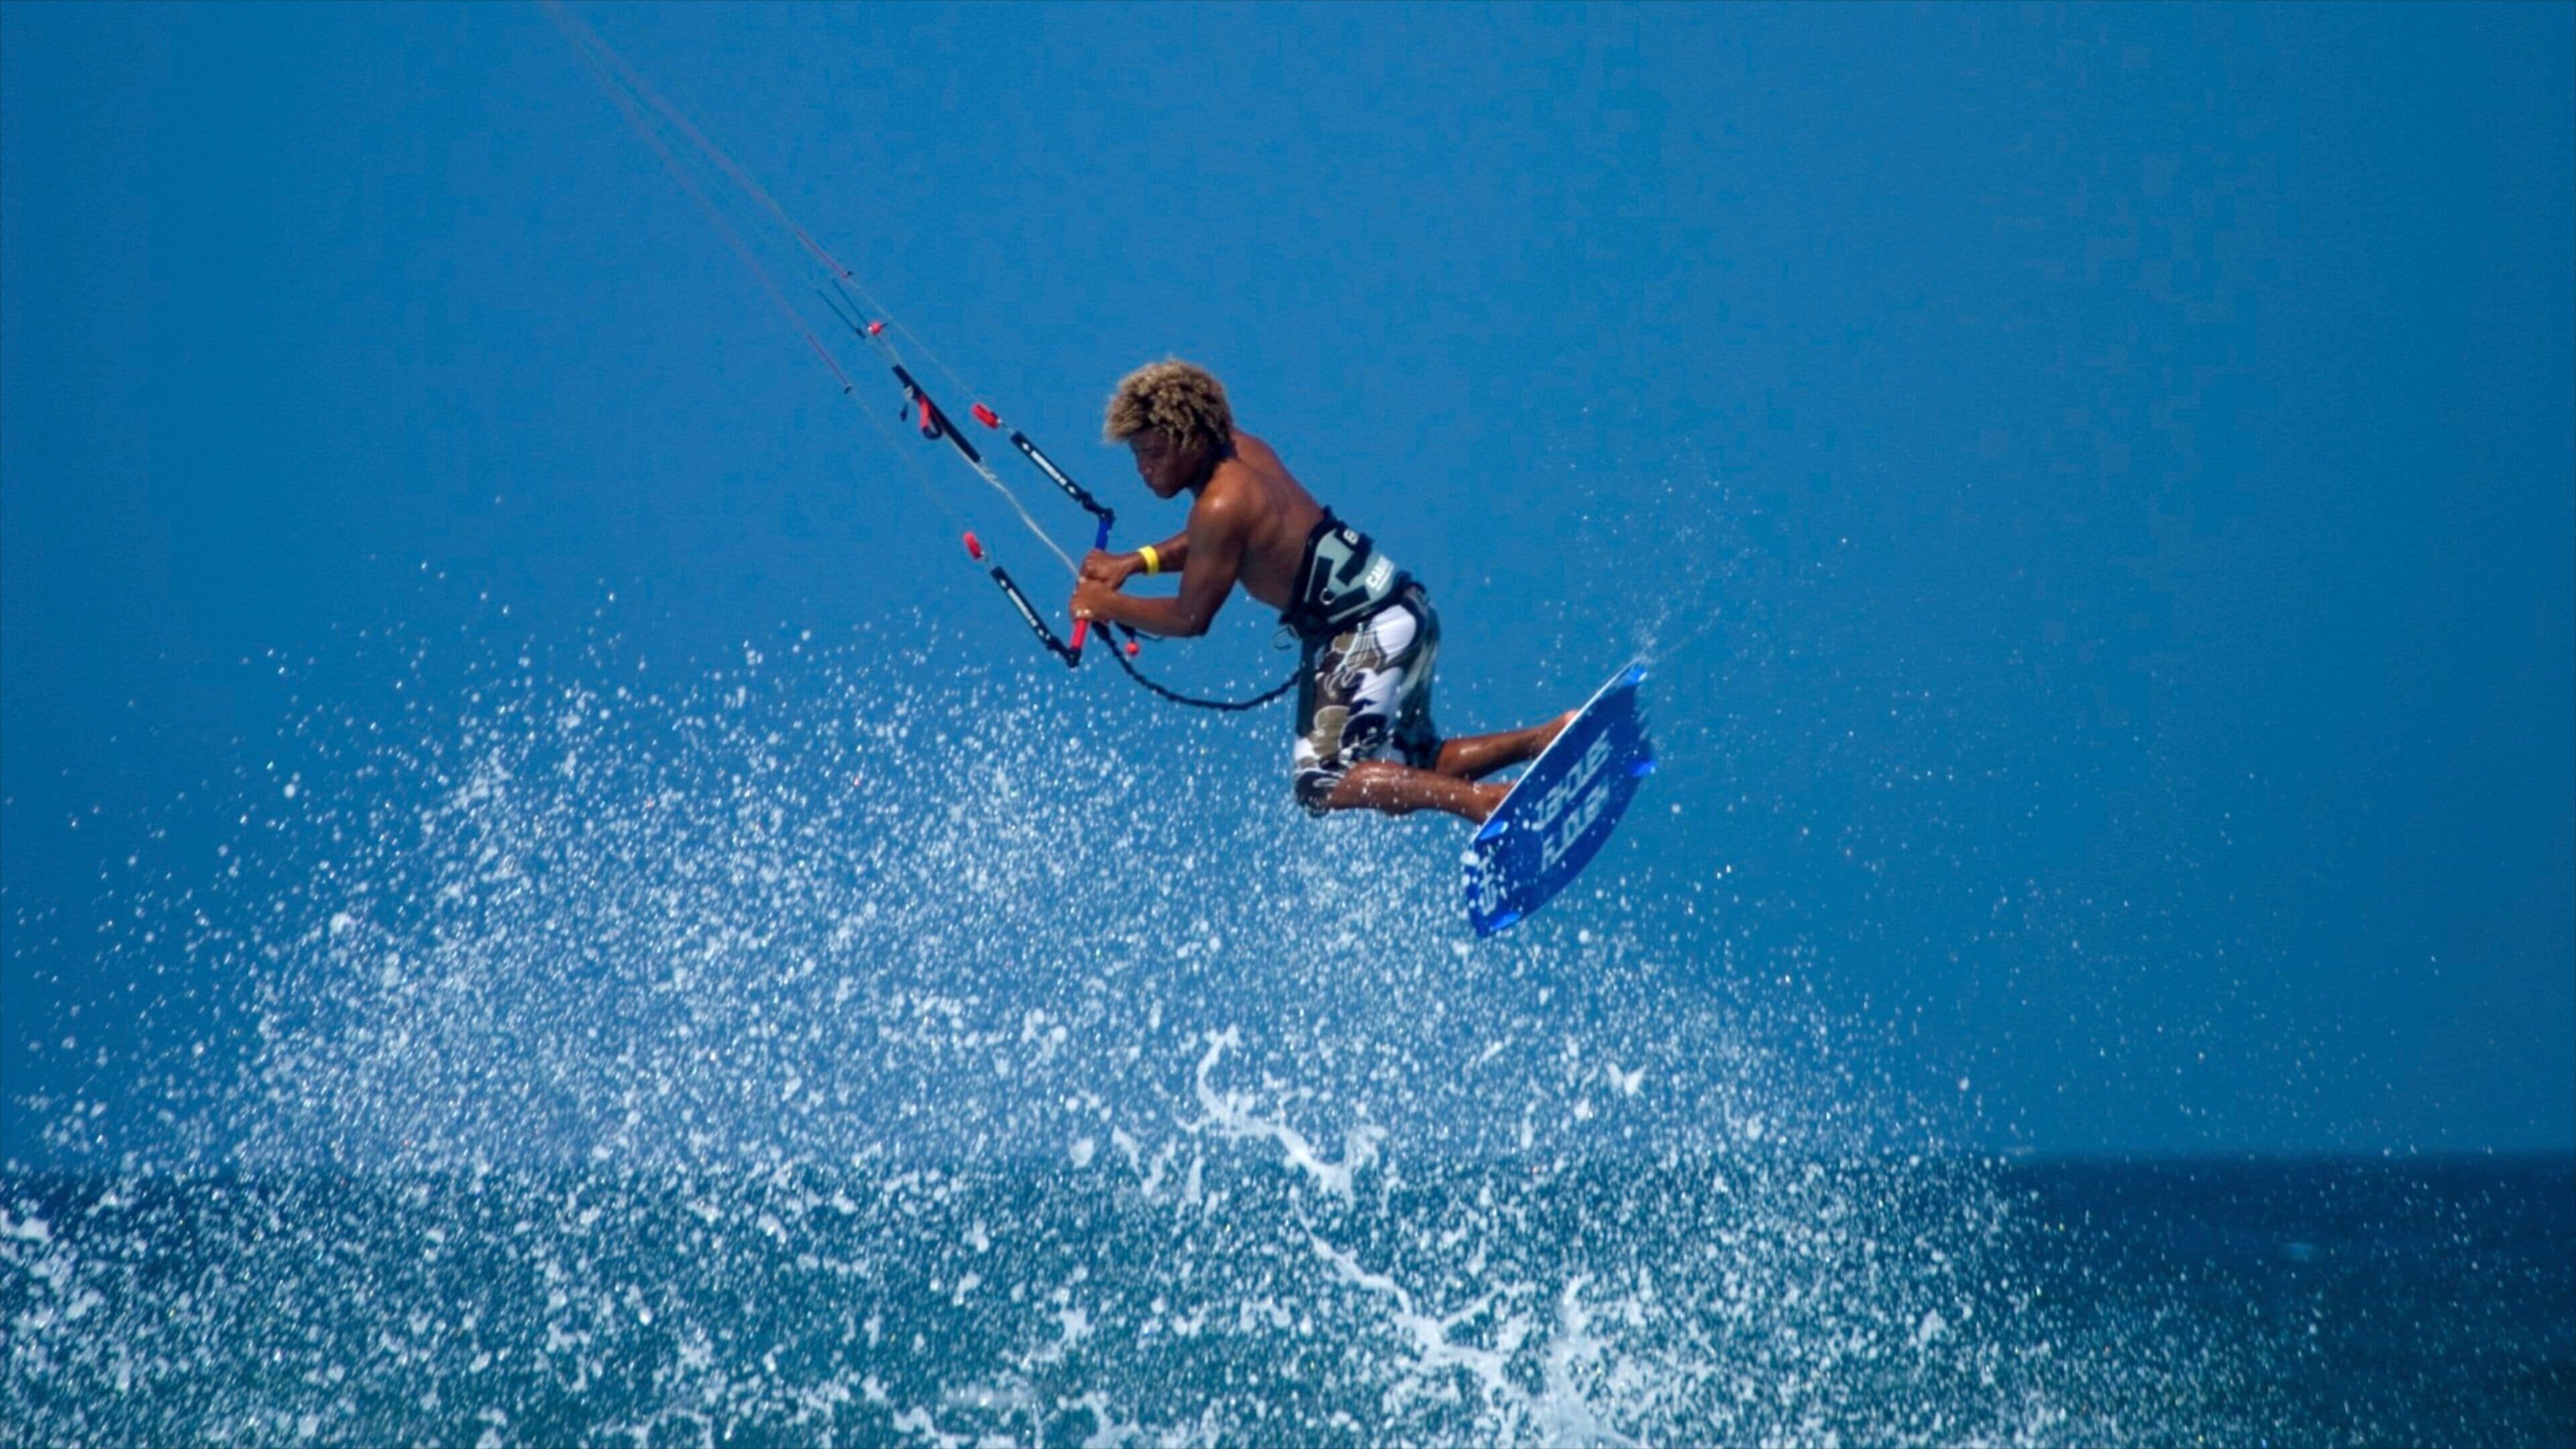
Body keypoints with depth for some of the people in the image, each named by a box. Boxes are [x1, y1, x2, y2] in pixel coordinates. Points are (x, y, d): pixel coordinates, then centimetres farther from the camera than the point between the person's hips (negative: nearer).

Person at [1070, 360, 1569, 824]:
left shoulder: (1222, 504, -21)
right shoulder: (1240, 449, 5)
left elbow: (1189, 618, -14)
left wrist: (1106, 605, -1)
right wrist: (1137, 562, 13)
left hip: (1371, 632, -10)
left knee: (1324, 782, -16)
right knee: (1407, 778, 20)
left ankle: (1490, 802, -23)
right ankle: (1546, 738, 13)